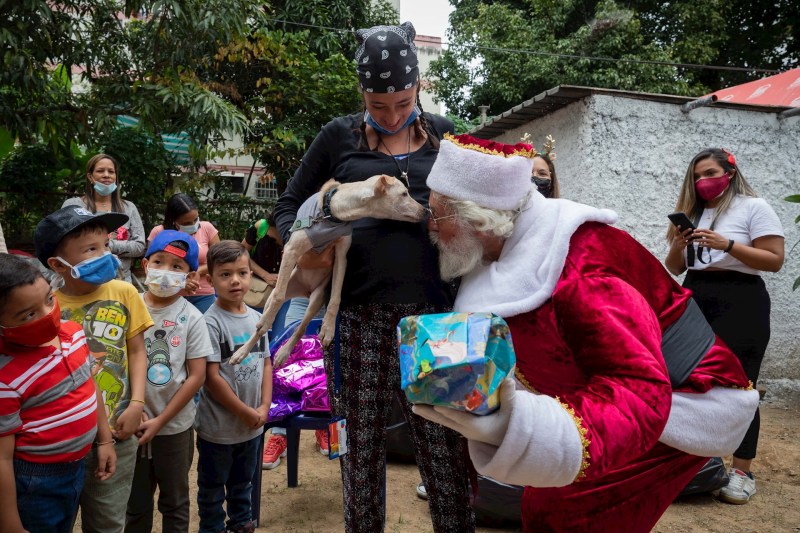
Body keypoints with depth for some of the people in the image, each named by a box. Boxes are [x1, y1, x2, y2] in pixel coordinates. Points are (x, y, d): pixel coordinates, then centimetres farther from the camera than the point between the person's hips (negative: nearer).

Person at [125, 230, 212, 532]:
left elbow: (196, 376, -9)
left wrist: (160, 421, -11)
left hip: (174, 426, -1)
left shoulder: (192, 319, -9)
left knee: (175, 501, 16)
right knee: (134, 502, 17)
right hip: (133, 423, 1)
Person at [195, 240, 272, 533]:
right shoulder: (211, 322, -19)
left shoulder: (256, 318, 0)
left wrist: (264, 407, -5)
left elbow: (266, 363, 6)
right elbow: (212, 378, -20)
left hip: (253, 424, 6)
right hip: (219, 426, -6)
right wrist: (246, 412, -16)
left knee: (243, 481, 25)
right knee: (213, 486, 14)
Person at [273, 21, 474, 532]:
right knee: (361, 446, 9)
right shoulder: (340, 136, 8)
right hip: (360, 312, 0)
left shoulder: (443, 135, 12)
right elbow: (289, 205, 14)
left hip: (431, 309, 1)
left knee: (445, 450, 2)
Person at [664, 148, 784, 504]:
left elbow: (774, 261, -10)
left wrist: (728, 245, -18)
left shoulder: (754, 208, -1)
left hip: (739, 302, -5)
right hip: (695, 300, 6)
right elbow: (674, 268, 16)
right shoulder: (693, 212, 15)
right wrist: (678, 245, -5)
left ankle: (742, 472, 3)